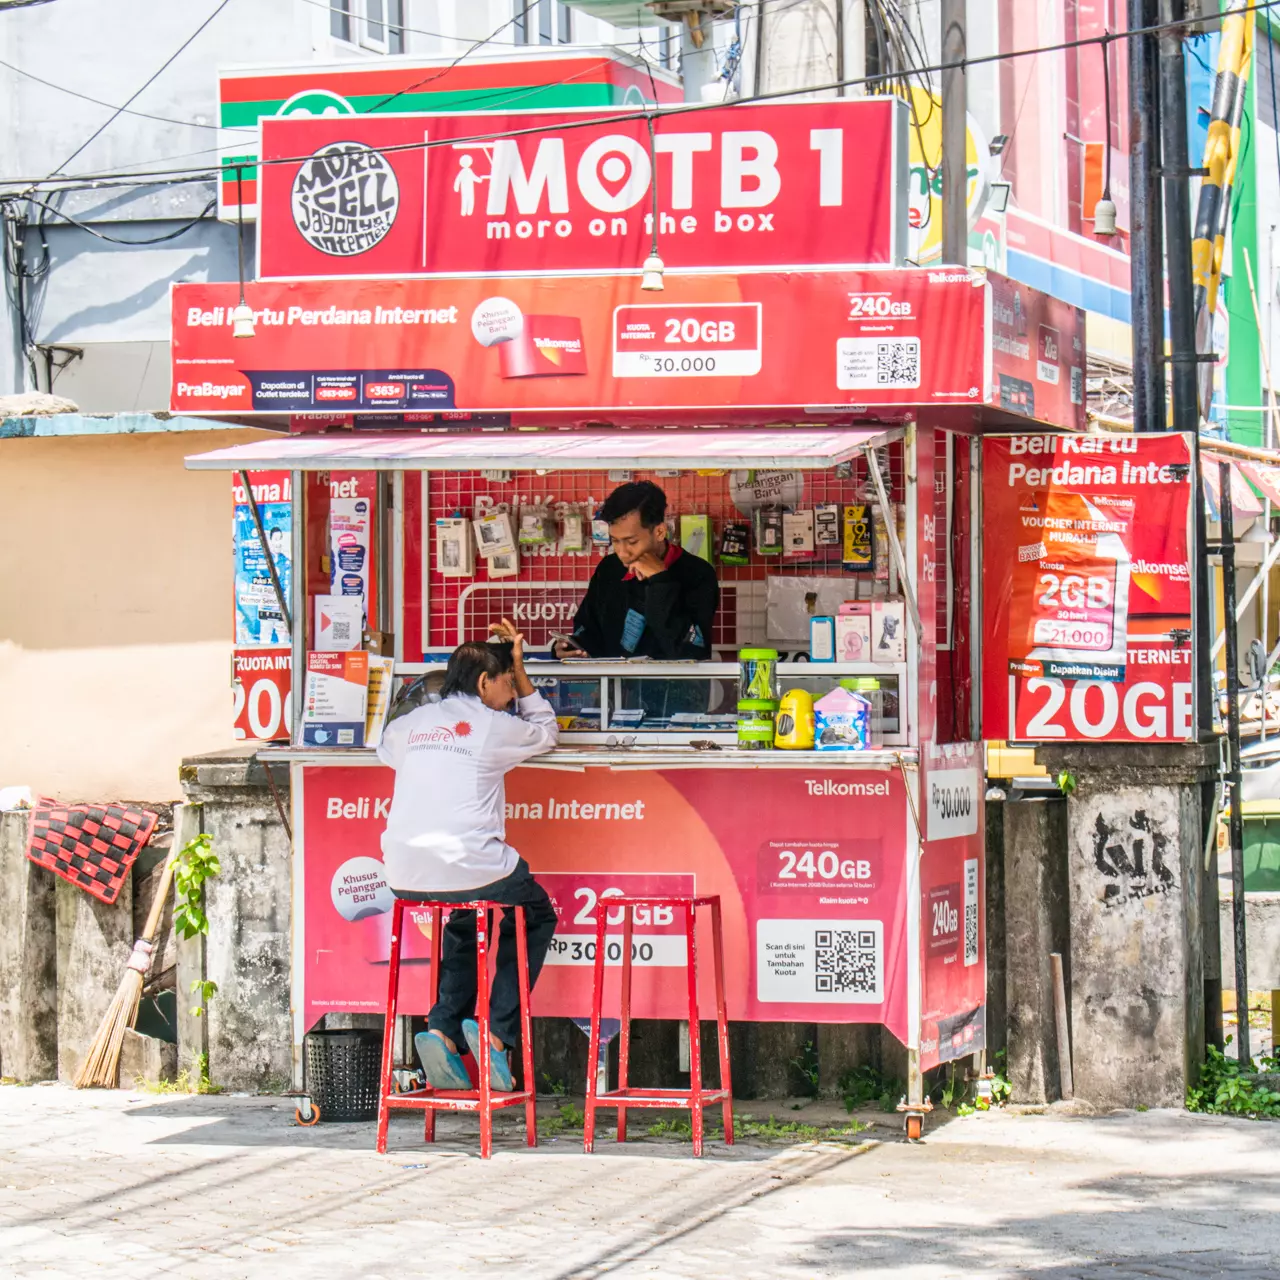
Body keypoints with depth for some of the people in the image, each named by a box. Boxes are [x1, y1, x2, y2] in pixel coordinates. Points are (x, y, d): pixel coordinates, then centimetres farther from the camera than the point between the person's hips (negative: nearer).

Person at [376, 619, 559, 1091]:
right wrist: (520, 669, 25)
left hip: (405, 875, 5)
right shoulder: (493, 727, 0)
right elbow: (547, 731, 20)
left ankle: (444, 1028, 13)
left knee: (466, 924, 34)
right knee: (537, 918, 22)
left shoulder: (410, 724, 13)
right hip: (469, 866, -5)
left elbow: (384, 747, 38)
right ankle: (497, 1028, 7)